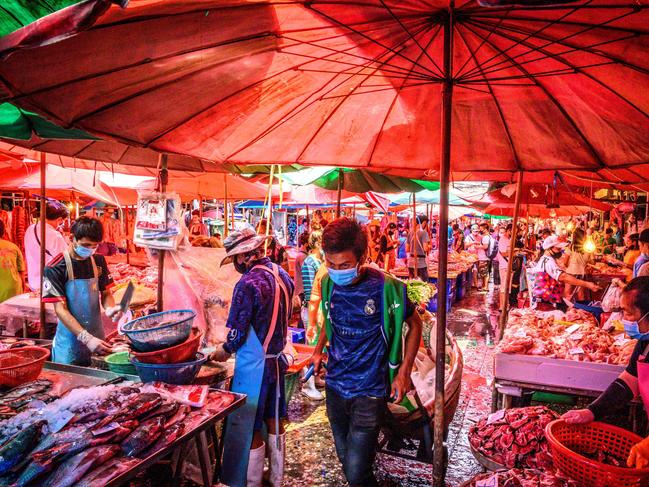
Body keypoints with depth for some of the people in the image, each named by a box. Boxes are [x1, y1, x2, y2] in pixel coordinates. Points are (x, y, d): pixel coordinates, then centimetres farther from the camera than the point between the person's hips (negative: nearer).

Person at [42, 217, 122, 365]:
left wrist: (110, 308, -14)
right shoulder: (56, 268, -13)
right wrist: (87, 338, -25)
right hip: (70, 344, -4)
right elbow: (60, 309, -15)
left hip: (97, 338, 4)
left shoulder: (98, 261, 1)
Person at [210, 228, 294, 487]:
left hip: (254, 365, -8)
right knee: (274, 420, 20)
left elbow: (238, 332, -17)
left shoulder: (248, 284, -23)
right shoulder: (283, 275, 0)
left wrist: (223, 352, 1)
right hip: (277, 358, 8)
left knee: (249, 427, 7)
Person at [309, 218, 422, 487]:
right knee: (347, 462, 20)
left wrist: (404, 371, -8)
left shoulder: (386, 288, -19)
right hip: (335, 386, 5)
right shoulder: (328, 283, -5)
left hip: (370, 391, -5)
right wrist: (319, 350, 8)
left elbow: (414, 324, -3)